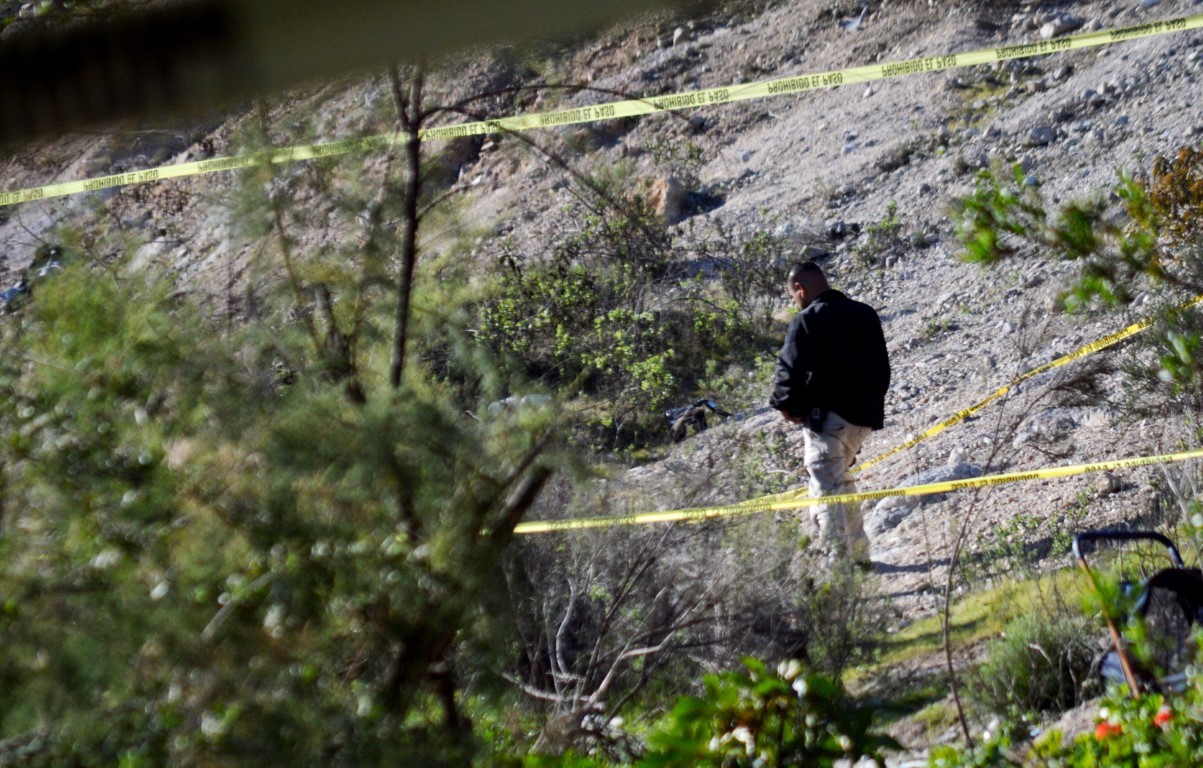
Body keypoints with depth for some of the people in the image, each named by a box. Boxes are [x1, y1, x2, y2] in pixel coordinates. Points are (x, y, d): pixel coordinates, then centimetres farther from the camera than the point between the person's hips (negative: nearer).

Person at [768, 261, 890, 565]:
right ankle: (859, 554, 27)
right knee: (842, 480, 24)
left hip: (826, 416, -8)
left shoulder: (807, 320, -11)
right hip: (864, 417, 8)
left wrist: (786, 404, -2)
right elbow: (883, 369, 19)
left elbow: (789, 370, -18)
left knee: (826, 489, -7)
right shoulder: (866, 315, 12)